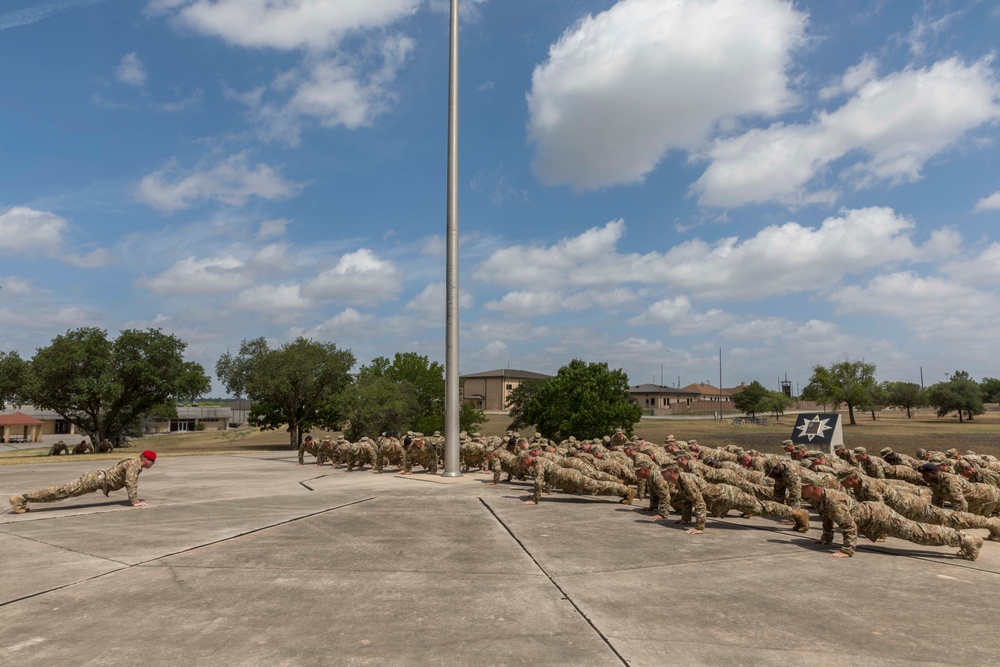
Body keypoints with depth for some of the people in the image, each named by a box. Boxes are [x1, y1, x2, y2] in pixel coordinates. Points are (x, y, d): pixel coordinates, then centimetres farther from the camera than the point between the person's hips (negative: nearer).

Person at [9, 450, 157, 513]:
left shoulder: (135, 463, 17)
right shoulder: (134, 464, -14)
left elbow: (131, 482, 32)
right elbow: (131, 483, -22)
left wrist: (135, 497, 30)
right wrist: (134, 501, -18)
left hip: (97, 478, 9)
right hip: (96, 479, -9)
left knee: (64, 491, 9)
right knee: (64, 492, -15)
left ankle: (23, 498, 11)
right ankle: (22, 498, -18)